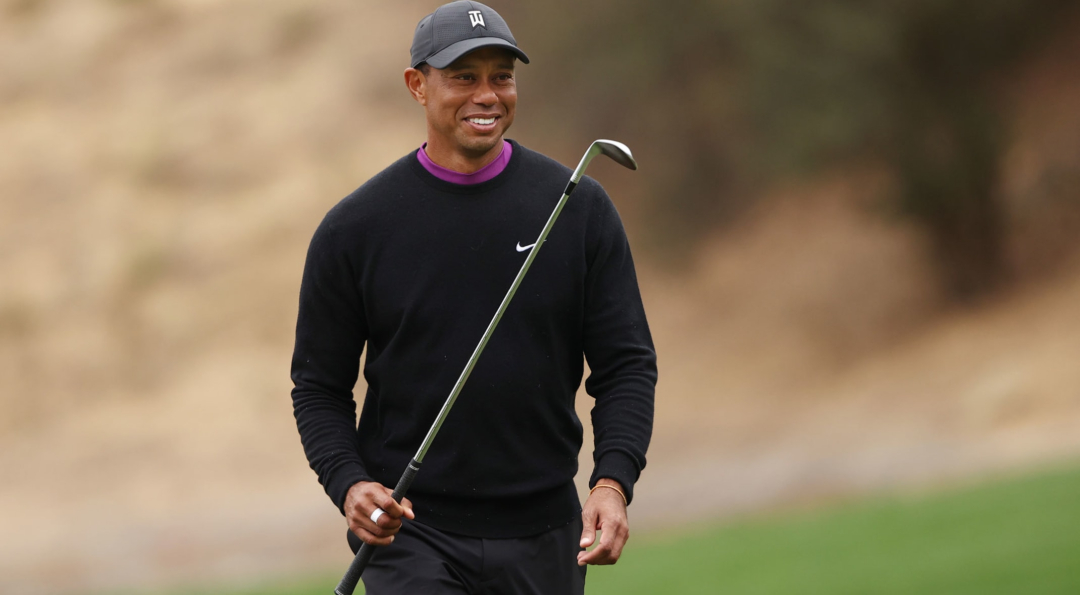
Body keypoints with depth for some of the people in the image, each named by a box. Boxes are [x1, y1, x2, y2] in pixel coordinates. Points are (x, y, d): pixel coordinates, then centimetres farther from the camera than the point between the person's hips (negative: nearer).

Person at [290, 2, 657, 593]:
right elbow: (319, 384, 4)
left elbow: (627, 363, 2)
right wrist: (349, 484, -14)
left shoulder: (580, 209, 2)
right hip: (410, 537, -2)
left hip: (543, 538, 2)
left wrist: (613, 482, -14)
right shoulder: (354, 227, -1)